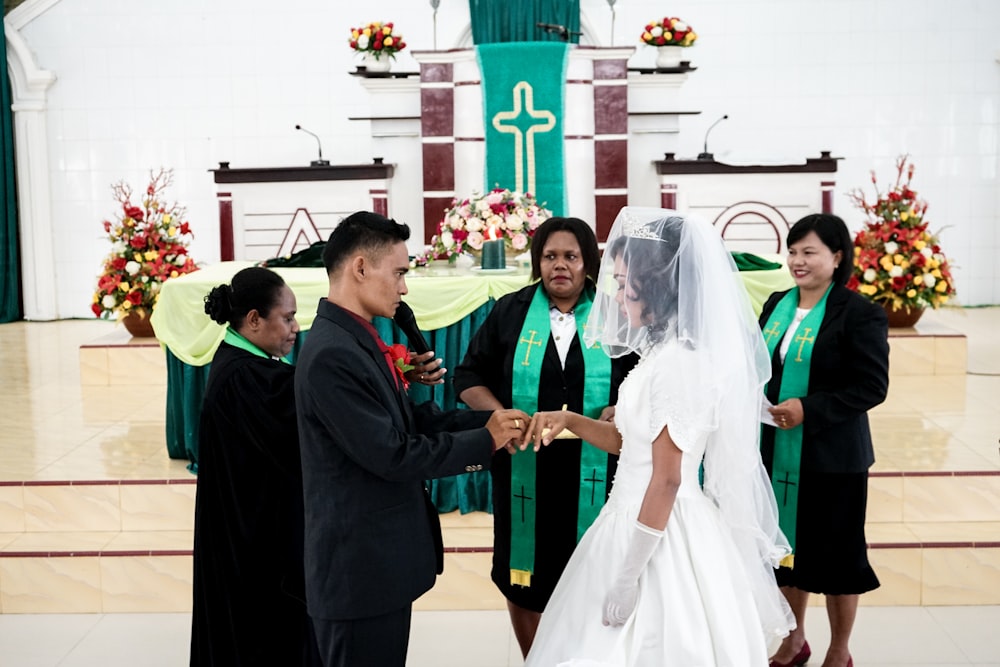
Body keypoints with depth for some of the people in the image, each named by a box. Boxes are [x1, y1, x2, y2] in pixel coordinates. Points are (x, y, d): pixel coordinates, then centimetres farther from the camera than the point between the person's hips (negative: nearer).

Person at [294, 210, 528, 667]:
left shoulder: (355, 340, 8)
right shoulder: (332, 354, -23)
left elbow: (407, 421, 8)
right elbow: (393, 455, -23)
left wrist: (487, 420, -3)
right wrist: (485, 441, -12)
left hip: (378, 558, 9)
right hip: (361, 567, -9)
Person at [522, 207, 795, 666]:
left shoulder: (676, 362, -22)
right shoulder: (668, 351, 8)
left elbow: (666, 480, -22)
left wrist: (627, 577, -17)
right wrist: (570, 420, 4)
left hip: (656, 532, -9)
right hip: (645, 520, 9)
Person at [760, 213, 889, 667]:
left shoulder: (859, 313, -12)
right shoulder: (777, 305, 7)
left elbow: (873, 387, -15)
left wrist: (809, 409, -23)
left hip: (832, 457, -6)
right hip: (777, 452, 6)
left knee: (835, 553, 8)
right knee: (787, 546, 16)